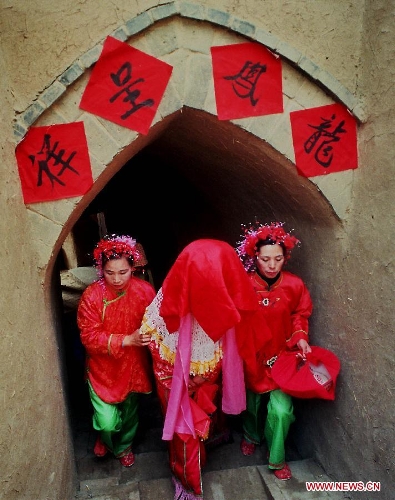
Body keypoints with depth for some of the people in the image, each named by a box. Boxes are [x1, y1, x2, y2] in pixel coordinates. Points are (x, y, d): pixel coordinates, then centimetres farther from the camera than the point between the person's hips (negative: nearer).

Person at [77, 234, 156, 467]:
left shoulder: (145, 290, -16)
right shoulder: (92, 295, -21)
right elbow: (89, 337, -20)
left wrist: (148, 336, -26)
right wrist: (127, 340, -31)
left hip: (134, 364, 2)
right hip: (103, 367, -2)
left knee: (130, 411, 22)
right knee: (108, 421, -4)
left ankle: (124, 445, 54)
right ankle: (106, 437, 36)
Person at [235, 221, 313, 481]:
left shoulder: (294, 284, -13)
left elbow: (300, 315, 3)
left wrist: (300, 337, -12)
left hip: (281, 356, 1)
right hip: (251, 356, 0)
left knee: (281, 410, -6)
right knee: (251, 402, 20)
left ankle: (277, 458, 24)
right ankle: (251, 436, 54)